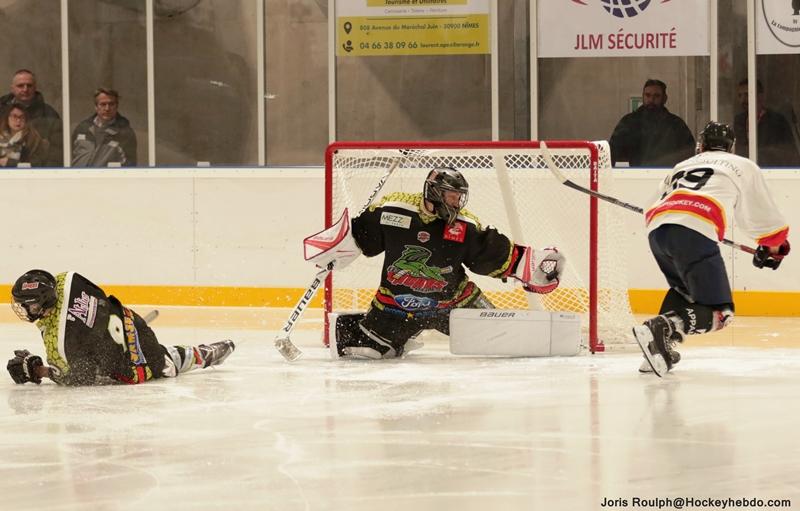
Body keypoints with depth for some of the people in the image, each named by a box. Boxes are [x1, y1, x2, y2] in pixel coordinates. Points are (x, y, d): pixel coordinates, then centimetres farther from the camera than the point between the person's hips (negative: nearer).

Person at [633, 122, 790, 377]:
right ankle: (660, 329, -31)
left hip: (656, 230, 6)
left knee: (684, 288, 32)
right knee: (717, 313, -7)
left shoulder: (682, 166, 38)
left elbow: (652, 209, 33)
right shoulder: (743, 166, 27)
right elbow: (762, 215, 31)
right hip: (693, 233, -6)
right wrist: (772, 248, 47)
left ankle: (659, 347, 12)